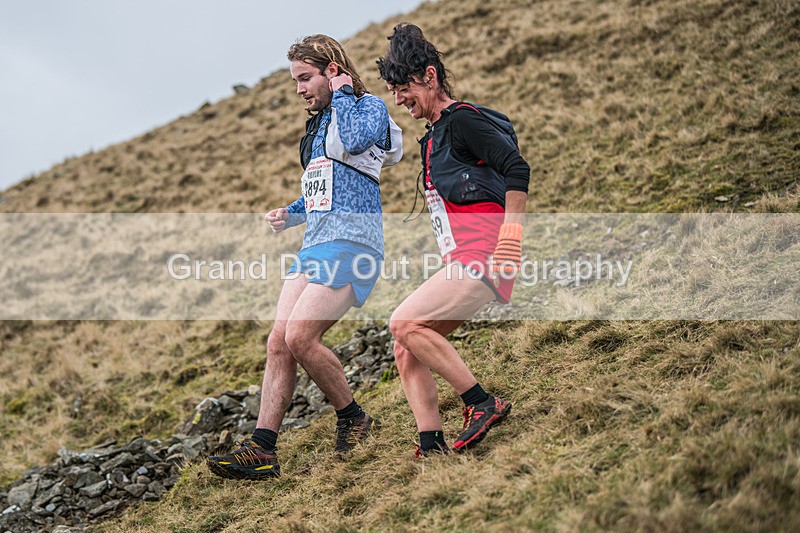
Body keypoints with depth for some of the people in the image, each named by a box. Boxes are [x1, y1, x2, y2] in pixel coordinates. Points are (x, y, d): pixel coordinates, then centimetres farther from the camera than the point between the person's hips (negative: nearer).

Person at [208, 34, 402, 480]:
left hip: (350, 242, -9)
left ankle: (354, 419, 1)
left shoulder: (370, 107, 0)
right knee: (278, 342, -3)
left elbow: (356, 139, -25)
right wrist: (290, 214, 16)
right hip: (315, 245, 9)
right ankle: (262, 451, -4)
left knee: (299, 337, -19)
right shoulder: (320, 122, 25)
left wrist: (343, 94, -7)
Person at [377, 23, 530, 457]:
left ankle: (483, 404, -11)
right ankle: (432, 448, 0)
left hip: (483, 257, -10)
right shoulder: (433, 138, 23)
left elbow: (517, 169, -18)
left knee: (405, 323, -18)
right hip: (462, 263, 10)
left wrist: (510, 241, -22)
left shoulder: (462, 120, -7)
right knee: (406, 351, 2)